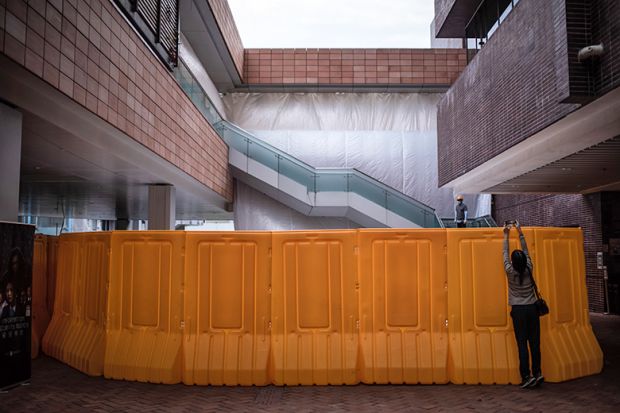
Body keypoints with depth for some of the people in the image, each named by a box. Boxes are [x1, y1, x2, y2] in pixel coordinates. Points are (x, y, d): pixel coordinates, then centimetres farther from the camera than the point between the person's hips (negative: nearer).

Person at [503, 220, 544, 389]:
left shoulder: (510, 272, -9)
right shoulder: (528, 269, -3)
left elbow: (505, 253, 2)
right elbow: (525, 251, 8)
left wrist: (506, 234, 11)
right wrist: (519, 232, 15)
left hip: (518, 310, -3)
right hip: (532, 309, 3)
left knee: (522, 344, -3)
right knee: (535, 342, 6)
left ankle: (526, 376, -4)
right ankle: (537, 373, 7)